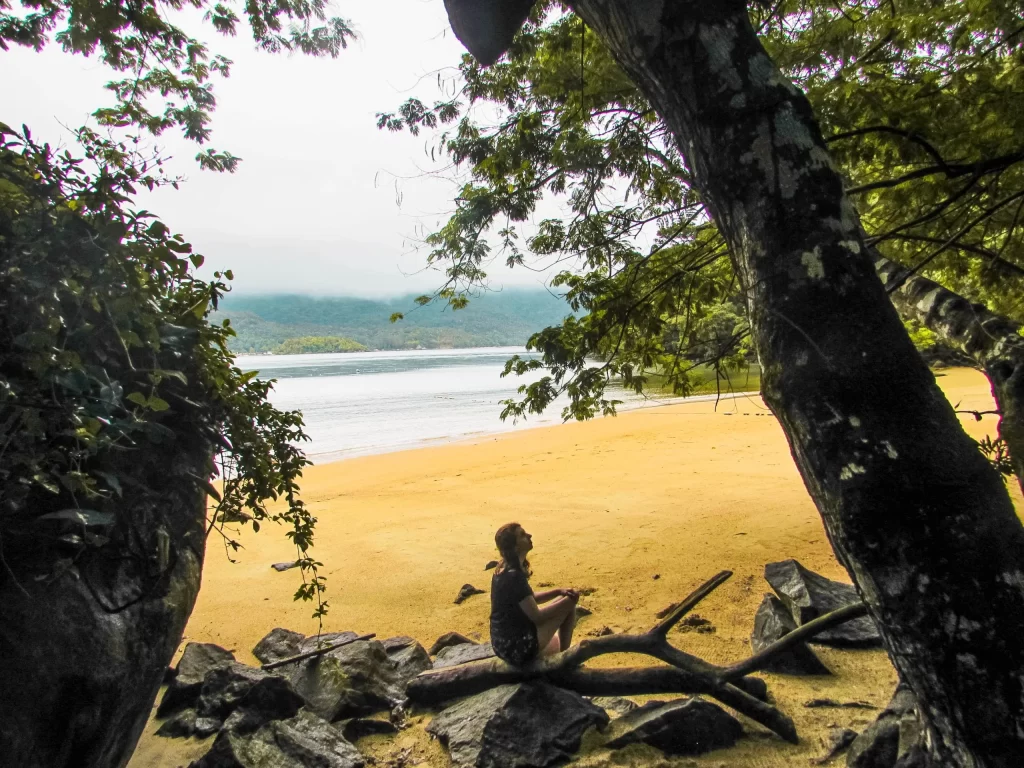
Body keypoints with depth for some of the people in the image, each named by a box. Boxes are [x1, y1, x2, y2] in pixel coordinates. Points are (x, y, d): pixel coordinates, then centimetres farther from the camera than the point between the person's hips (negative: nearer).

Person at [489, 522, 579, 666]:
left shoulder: (506, 570, 4)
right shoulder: (514, 576, -25)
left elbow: (529, 599, 16)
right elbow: (536, 616, -21)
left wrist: (559, 592, 4)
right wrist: (568, 600, -10)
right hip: (518, 647, -10)